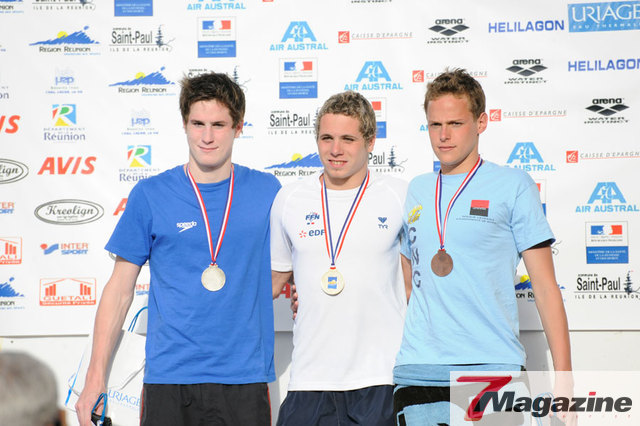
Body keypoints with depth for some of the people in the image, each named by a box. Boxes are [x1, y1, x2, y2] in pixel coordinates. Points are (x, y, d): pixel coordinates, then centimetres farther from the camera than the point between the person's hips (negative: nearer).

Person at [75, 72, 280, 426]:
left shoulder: (267, 191, 5)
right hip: (169, 380, -1)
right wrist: (96, 376, -1)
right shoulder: (150, 195, 2)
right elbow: (120, 289, 3)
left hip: (244, 377, 1)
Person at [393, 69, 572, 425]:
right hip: (418, 370, 3)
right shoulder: (416, 191, 14)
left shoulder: (513, 185, 2)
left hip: (493, 368, -3)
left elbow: (546, 288, 0)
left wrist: (564, 381, -5)